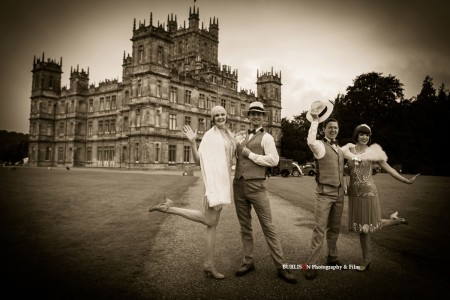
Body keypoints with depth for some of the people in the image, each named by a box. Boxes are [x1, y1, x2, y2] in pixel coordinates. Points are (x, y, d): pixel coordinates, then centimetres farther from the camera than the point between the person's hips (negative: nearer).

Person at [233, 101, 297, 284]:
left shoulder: (266, 137, -2)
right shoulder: (241, 138, 15)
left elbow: (274, 160, -15)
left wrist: (250, 154, -12)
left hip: (256, 186, -5)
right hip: (238, 186, 6)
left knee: (268, 226, -3)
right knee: (245, 227, 12)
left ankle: (281, 267, 5)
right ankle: (248, 262, 24)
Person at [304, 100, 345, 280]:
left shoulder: (340, 149, 16)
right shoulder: (320, 145, -7)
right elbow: (311, 142, -32)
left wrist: (344, 188, 17)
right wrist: (315, 121, -22)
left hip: (339, 193, 7)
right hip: (325, 192, -7)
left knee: (334, 228, 15)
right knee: (320, 228, -9)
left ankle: (332, 257, 29)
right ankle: (312, 264, -4)